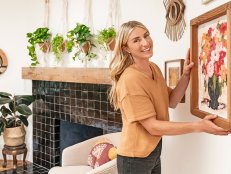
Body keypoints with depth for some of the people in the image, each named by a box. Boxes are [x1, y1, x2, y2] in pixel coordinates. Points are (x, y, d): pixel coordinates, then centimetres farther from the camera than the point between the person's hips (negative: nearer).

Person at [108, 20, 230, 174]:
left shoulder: (154, 68, 3)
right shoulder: (130, 80, -24)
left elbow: (171, 102, 6)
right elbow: (152, 127, -24)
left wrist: (186, 75, -8)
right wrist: (199, 126, -25)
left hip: (154, 152, 8)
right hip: (135, 158, -8)